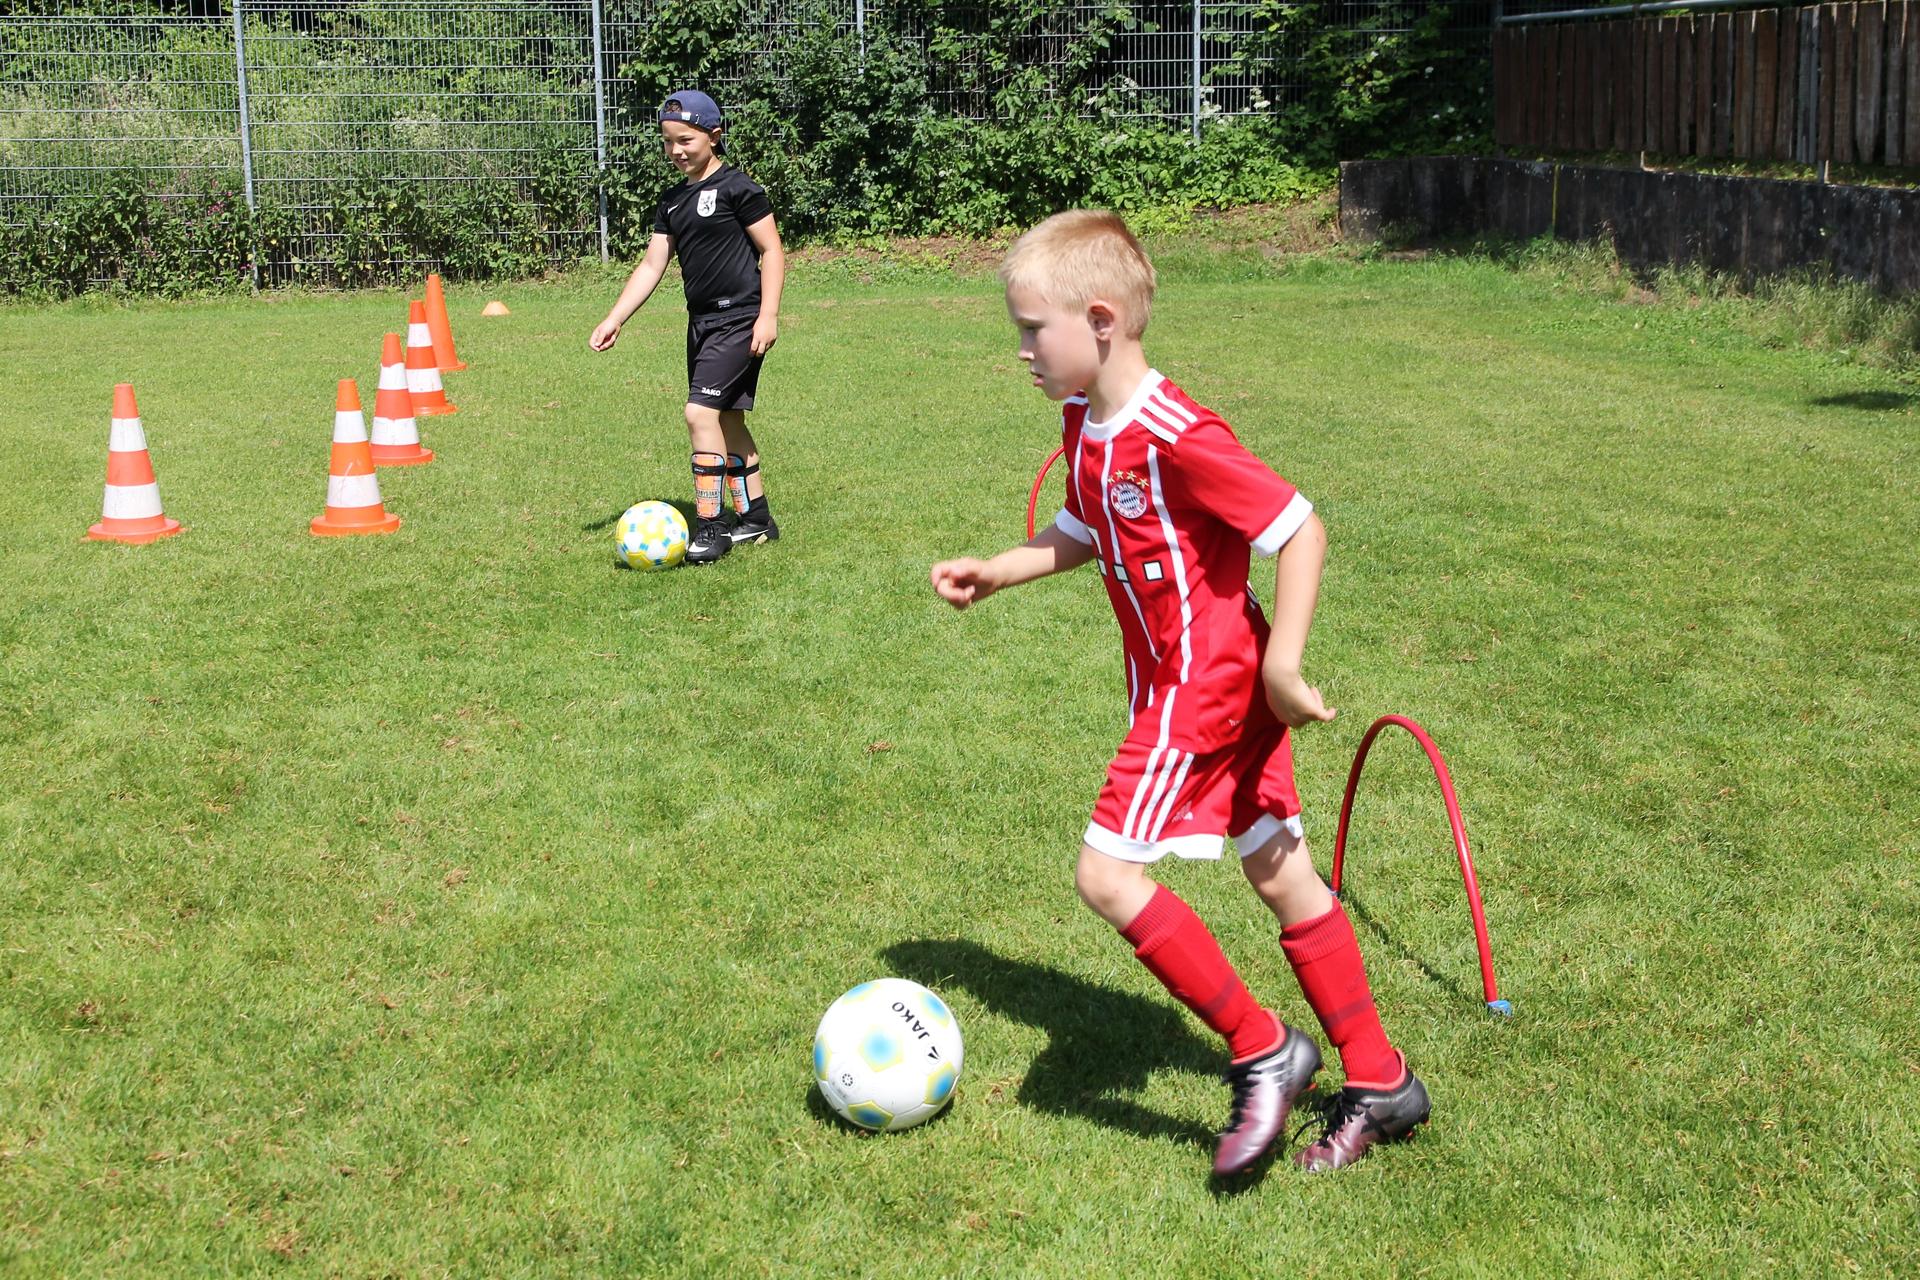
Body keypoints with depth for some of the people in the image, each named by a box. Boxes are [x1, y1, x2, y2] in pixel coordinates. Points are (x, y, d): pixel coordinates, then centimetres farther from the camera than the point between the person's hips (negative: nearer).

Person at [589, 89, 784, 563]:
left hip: (739, 320, -8)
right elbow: (652, 264, 13)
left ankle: (710, 526, -11)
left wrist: (768, 314, -16)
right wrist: (614, 318, 5)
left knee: (701, 412, -16)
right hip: (702, 323, 8)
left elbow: (772, 251, -8)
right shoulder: (673, 201, 13)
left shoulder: (736, 187, -8)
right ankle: (755, 518, 23)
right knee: (727, 419, 13)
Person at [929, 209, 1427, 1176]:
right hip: (1179, 683, 10)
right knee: (1281, 876, 14)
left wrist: (1281, 663, -24)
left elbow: (1299, 528, -22)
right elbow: (1082, 535, 22)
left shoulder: (1175, 437, -24)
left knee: (1107, 873, -11)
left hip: (1206, 686, -10)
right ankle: (1380, 1083, 24)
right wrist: (995, 573, 11)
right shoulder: (1085, 425, 5)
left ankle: (1263, 1051, 1)